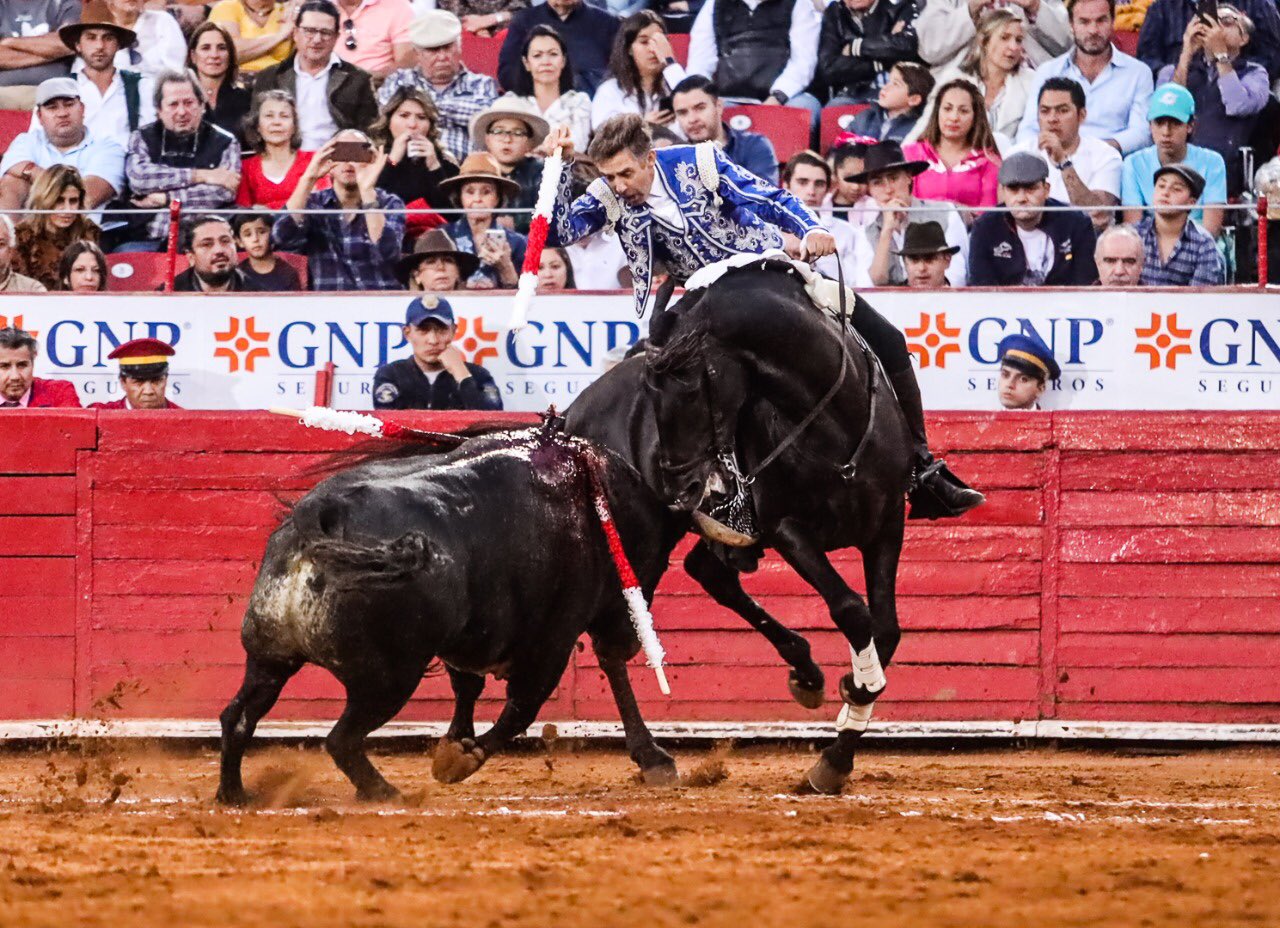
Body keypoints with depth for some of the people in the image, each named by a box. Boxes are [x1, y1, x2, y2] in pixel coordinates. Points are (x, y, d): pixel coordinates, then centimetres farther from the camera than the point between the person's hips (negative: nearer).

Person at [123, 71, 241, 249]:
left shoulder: (224, 143, 10)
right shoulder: (142, 139, 13)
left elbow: (224, 193, -6)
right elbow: (138, 178, -8)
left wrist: (163, 199, -6)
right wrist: (201, 176, -8)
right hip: (150, 239, 0)